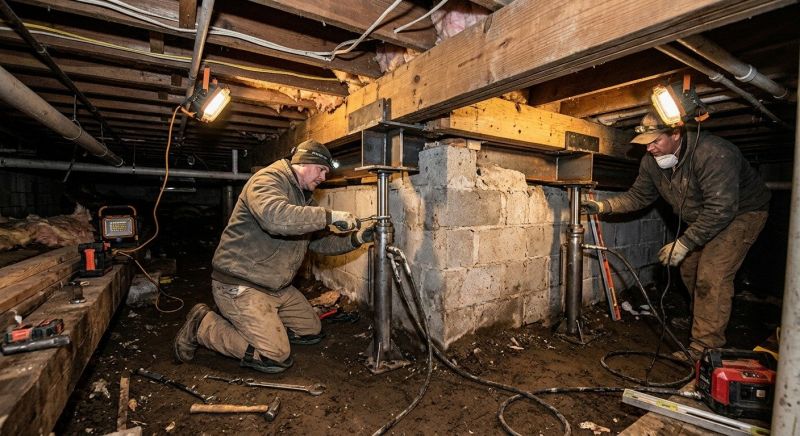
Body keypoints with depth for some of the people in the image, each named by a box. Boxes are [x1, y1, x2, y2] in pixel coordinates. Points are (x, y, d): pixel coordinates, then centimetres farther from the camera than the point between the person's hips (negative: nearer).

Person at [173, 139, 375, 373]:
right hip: (239, 285, -9)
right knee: (276, 358, -12)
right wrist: (330, 216, -33)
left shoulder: (304, 197, 13)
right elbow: (275, 217, -39)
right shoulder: (267, 179, -16)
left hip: (277, 287, 10)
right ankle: (203, 325, 3)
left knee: (312, 332, 12)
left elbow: (320, 242, 9)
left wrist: (355, 239, -6)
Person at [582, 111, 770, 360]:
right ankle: (703, 327, 35)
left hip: (741, 212, -7)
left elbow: (721, 209, -37)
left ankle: (703, 351, -8)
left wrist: (683, 244, -36)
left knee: (712, 278, -16)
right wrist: (603, 206, -17)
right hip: (700, 218, 8)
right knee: (689, 270, 12)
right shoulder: (651, 162, -12)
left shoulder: (712, 154, -35)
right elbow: (639, 196, -1)